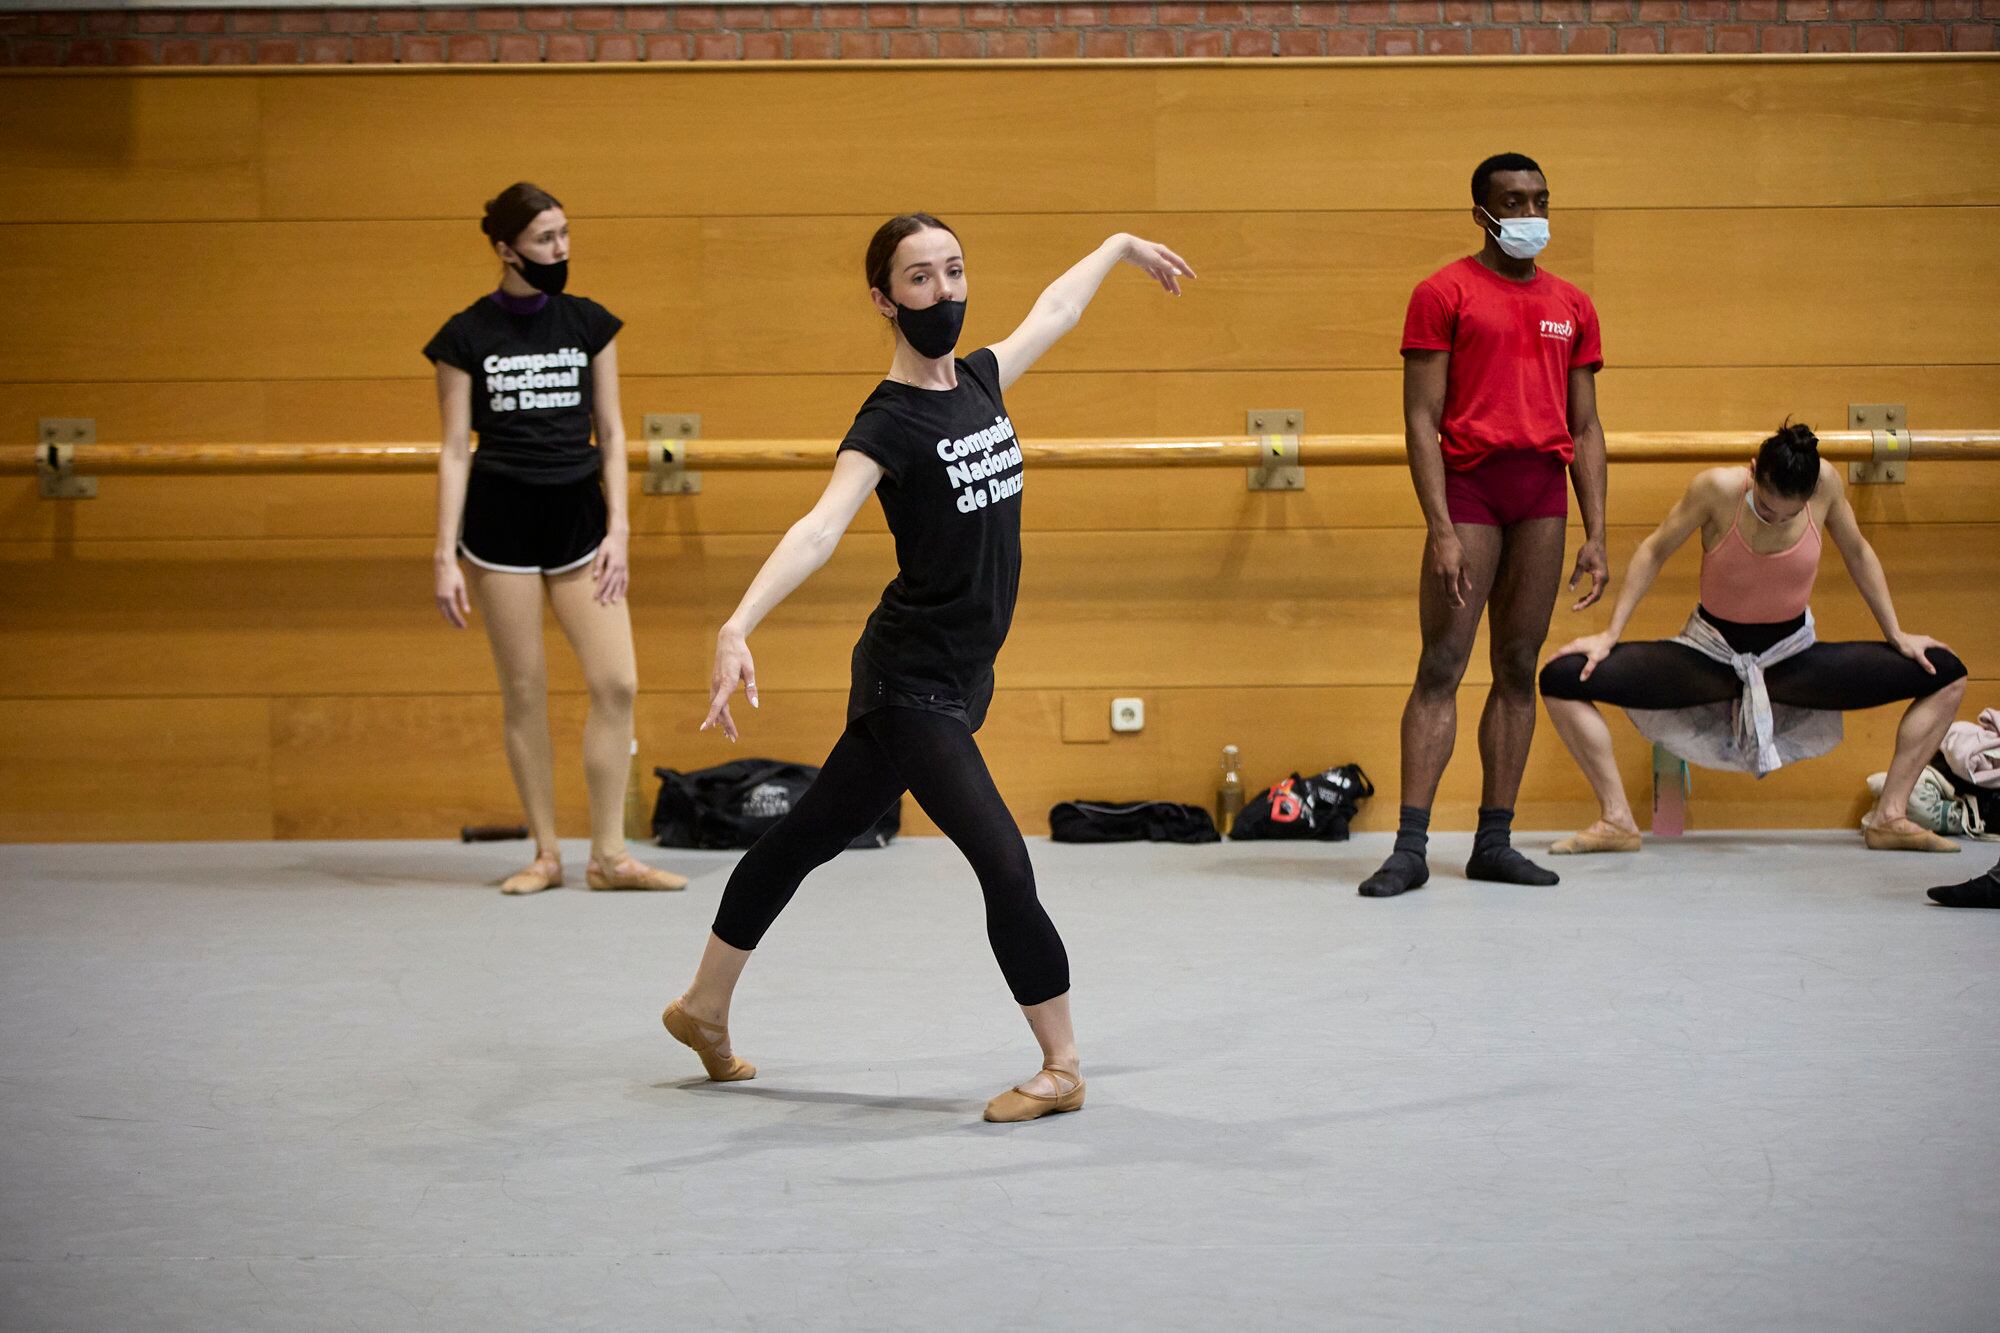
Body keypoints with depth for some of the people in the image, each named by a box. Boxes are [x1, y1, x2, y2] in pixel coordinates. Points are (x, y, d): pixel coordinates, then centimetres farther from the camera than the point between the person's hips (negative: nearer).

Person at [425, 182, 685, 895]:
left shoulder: (589, 323, 6)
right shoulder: (466, 335, -1)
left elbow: (610, 434, 8)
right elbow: (455, 449, 0)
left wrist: (617, 529, -1)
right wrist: (446, 557, -5)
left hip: (577, 514, 2)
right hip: (500, 520, -2)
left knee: (616, 683, -7)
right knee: (525, 692, 1)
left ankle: (609, 854, 2)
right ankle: (545, 854, 13)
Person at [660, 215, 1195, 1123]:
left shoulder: (980, 380, 6)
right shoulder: (888, 423, -17)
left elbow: (1052, 311, 27)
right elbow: (819, 529, -32)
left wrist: (1120, 247, 44)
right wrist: (738, 627, -47)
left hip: (955, 682, 8)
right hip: (910, 683, -8)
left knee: (809, 836, 18)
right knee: (1004, 867, -10)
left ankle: (704, 1007, 30)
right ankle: (1063, 1066, 3)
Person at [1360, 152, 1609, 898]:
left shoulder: (1571, 307, 15)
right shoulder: (1444, 294, 0)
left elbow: (1586, 429, 16)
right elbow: (1421, 420, -5)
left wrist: (1597, 535, 7)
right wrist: (1441, 529, -14)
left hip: (1544, 490, 5)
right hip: (1469, 481, -5)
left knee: (1518, 668, 5)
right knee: (1441, 666, -8)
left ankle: (1494, 843, 9)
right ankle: (1411, 848, -10)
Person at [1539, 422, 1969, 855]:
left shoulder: (1826, 482, -17)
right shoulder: (1717, 487, -24)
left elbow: (1857, 554, 3)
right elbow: (1654, 552, -9)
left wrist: (1896, 635, 7)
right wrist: (1609, 635, -7)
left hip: (1792, 657, 2)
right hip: (1711, 654, -2)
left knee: (1946, 674, -9)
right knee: (1562, 678, -22)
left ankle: (1890, 817, -4)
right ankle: (1616, 820, -16)